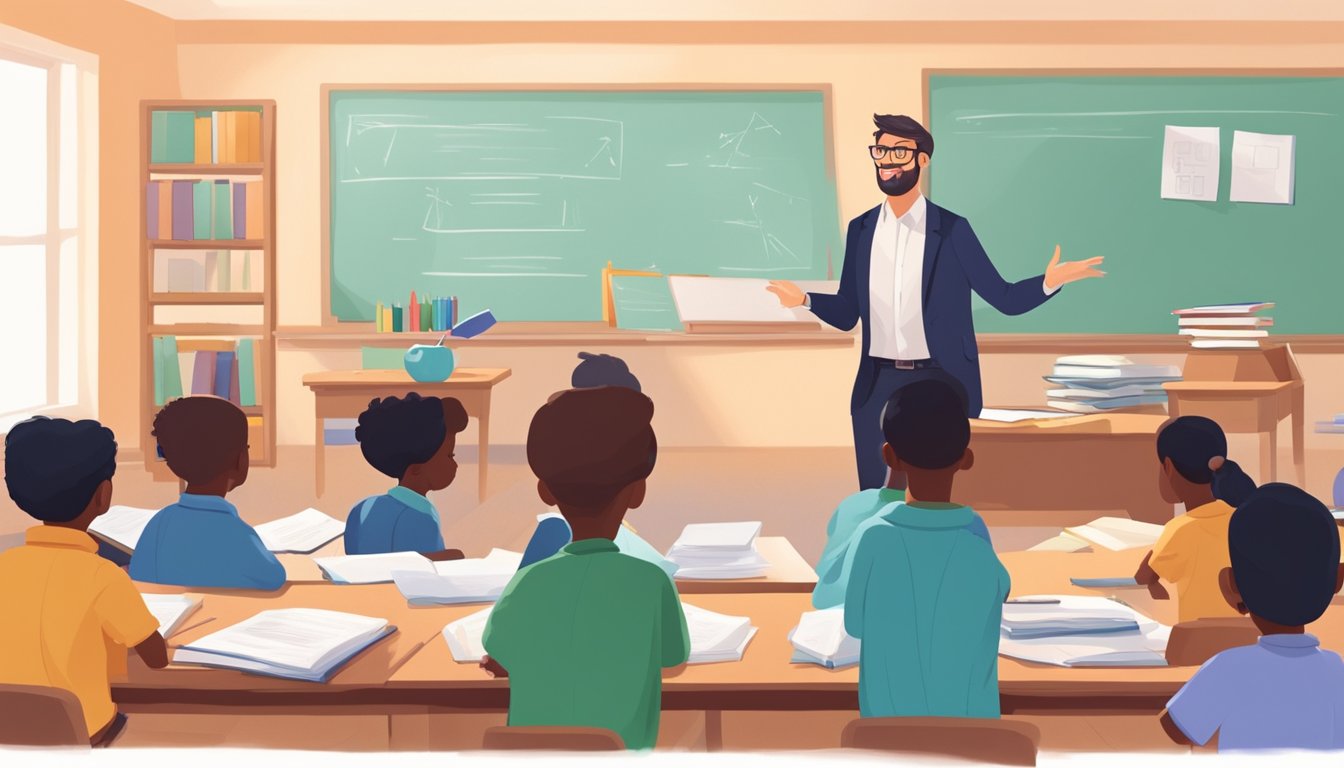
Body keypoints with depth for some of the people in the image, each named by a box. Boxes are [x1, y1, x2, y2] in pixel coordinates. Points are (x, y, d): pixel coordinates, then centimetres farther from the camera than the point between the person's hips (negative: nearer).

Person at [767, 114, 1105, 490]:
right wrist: (805, 299, -11)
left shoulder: (952, 230, -4)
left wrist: (1049, 282, -22)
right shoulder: (861, 229, 6)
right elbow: (846, 313, 8)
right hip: (878, 385, 3)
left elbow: (1004, 297, -4)